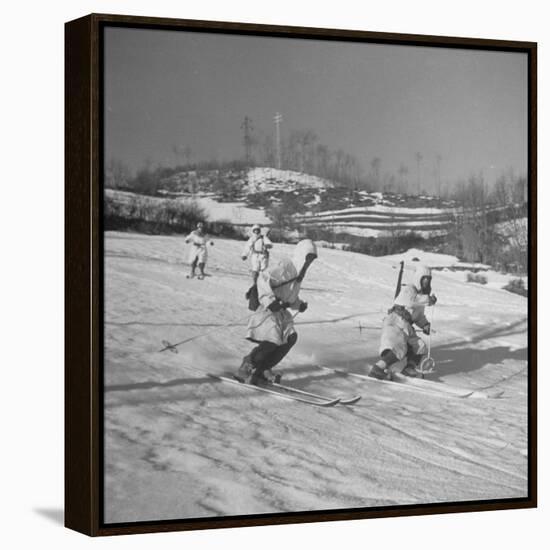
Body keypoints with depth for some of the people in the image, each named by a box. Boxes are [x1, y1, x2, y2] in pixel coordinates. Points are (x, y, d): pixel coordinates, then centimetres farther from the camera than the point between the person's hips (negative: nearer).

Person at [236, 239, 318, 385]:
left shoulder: (299, 273, 15)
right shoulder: (285, 266, -15)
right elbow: (263, 278, -28)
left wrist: (299, 304, 9)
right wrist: (269, 300, -37)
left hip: (281, 310, 9)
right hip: (267, 309, -9)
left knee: (291, 338, -5)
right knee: (272, 342, -19)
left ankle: (263, 369, 4)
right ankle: (244, 370, -5)